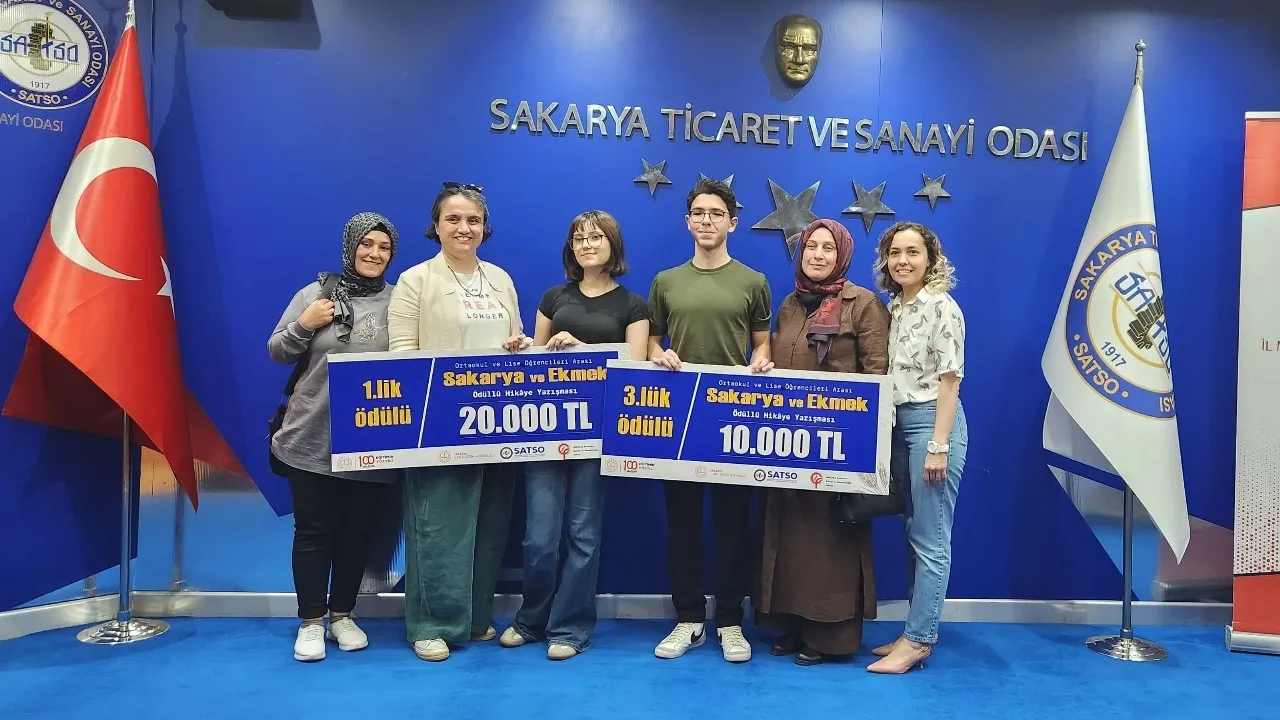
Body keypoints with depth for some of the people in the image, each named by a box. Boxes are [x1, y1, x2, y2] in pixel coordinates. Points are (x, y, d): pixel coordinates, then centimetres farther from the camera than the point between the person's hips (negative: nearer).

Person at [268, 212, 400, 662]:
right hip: (313, 438, -1)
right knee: (313, 530, 5)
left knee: (358, 530, 12)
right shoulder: (315, 293, 1)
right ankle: (311, 621, 19)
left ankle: (342, 615, 28)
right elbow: (277, 352, 4)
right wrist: (303, 325, -12)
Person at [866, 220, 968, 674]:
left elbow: (949, 379, -14)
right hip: (901, 423, 8)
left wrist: (939, 445, -18)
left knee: (930, 538, -3)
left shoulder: (941, 307, -10)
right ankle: (919, 630, 22)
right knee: (915, 534, 13)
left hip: (933, 421, -8)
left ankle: (918, 640, 4)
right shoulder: (893, 307, 12)